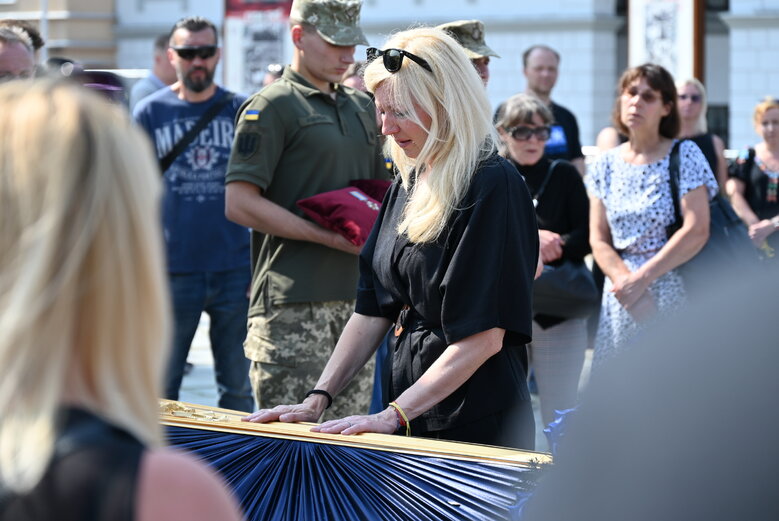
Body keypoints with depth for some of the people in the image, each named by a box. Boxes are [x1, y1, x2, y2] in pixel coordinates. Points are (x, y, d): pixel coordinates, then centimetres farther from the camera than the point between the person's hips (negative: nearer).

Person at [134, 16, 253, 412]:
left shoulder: (240, 111, 6)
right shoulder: (150, 112, 3)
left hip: (234, 268, 1)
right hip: (172, 271, -1)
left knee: (238, 387, 8)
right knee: (161, 389, 5)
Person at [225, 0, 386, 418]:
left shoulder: (362, 108, 20)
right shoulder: (272, 107, -4)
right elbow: (240, 203, -12)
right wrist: (330, 237, -15)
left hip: (355, 296, 7)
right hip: (292, 303, -7)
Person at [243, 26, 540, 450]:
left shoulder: (492, 187, -13)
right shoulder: (407, 184, 13)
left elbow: (484, 335, -17)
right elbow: (373, 310, 14)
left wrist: (393, 416, -18)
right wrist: (317, 399, 4)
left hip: (479, 425, -7)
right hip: (412, 423, 7)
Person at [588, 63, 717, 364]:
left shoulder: (685, 155, -2)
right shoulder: (607, 164, 10)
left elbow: (697, 232, -12)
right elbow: (598, 239, 6)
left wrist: (641, 278, -14)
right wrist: (624, 280, -12)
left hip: (675, 292, -4)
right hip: (621, 295, 4)